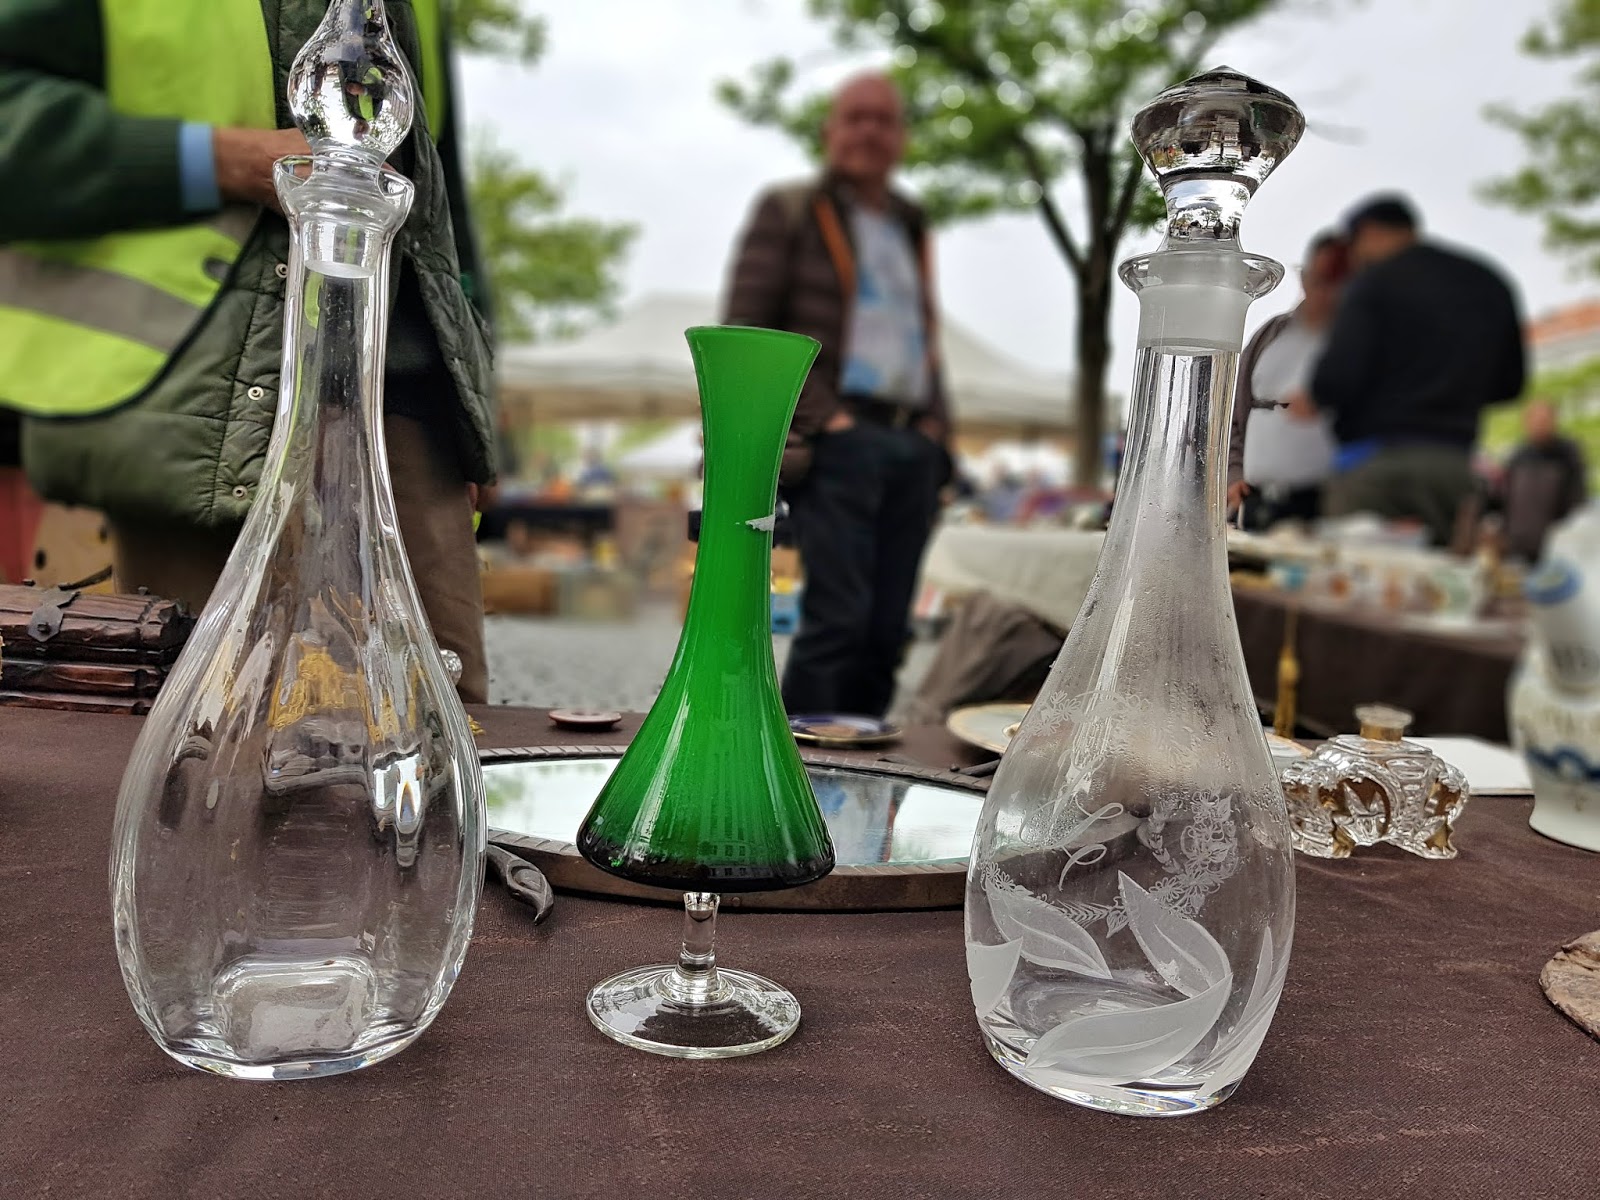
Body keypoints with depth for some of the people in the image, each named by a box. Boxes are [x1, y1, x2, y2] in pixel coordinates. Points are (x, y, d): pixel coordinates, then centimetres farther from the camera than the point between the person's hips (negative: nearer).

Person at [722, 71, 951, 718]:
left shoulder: (911, 229, 26)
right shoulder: (789, 211, 7)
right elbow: (744, 332, -2)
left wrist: (936, 421, 11)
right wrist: (818, 414, -11)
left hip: (913, 445, 6)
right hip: (837, 439, -6)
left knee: (887, 629, 2)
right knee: (838, 617, -16)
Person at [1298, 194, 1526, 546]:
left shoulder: (1374, 280, -2)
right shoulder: (1490, 284, 17)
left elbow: (1340, 372, -14)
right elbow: (1509, 383, 18)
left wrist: (1313, 402, 5)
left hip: (1379, 456, -6)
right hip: (1456, 461, 6)